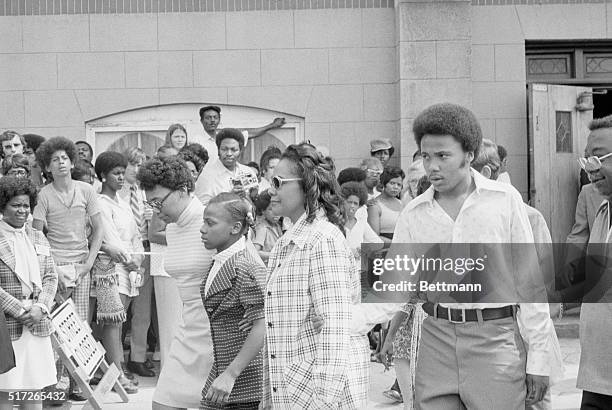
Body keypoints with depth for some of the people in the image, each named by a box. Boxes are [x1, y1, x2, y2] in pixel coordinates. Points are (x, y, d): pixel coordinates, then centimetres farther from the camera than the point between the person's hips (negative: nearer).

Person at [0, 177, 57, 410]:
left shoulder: (38, 238, 15)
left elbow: (51, 277, 13)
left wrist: (41, 308, -4)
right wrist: (19, 310, -13)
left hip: (37, 324, 5)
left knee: (35, 390, 7)